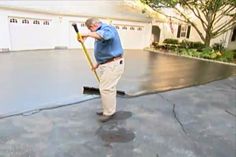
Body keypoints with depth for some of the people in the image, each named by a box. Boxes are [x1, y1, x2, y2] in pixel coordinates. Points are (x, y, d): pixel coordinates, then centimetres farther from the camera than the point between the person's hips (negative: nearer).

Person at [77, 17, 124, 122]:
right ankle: (108, 109, 29)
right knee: (106, 87, 16)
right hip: (106, 64, 11)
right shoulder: (99, 33, 18)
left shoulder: (107, 28, -13)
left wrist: (87, 34, -46)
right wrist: (98, 63, 24)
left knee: (106, 88, -7)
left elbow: (105, 35, -41)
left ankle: (109, 112, 8)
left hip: (113, 64, -11)